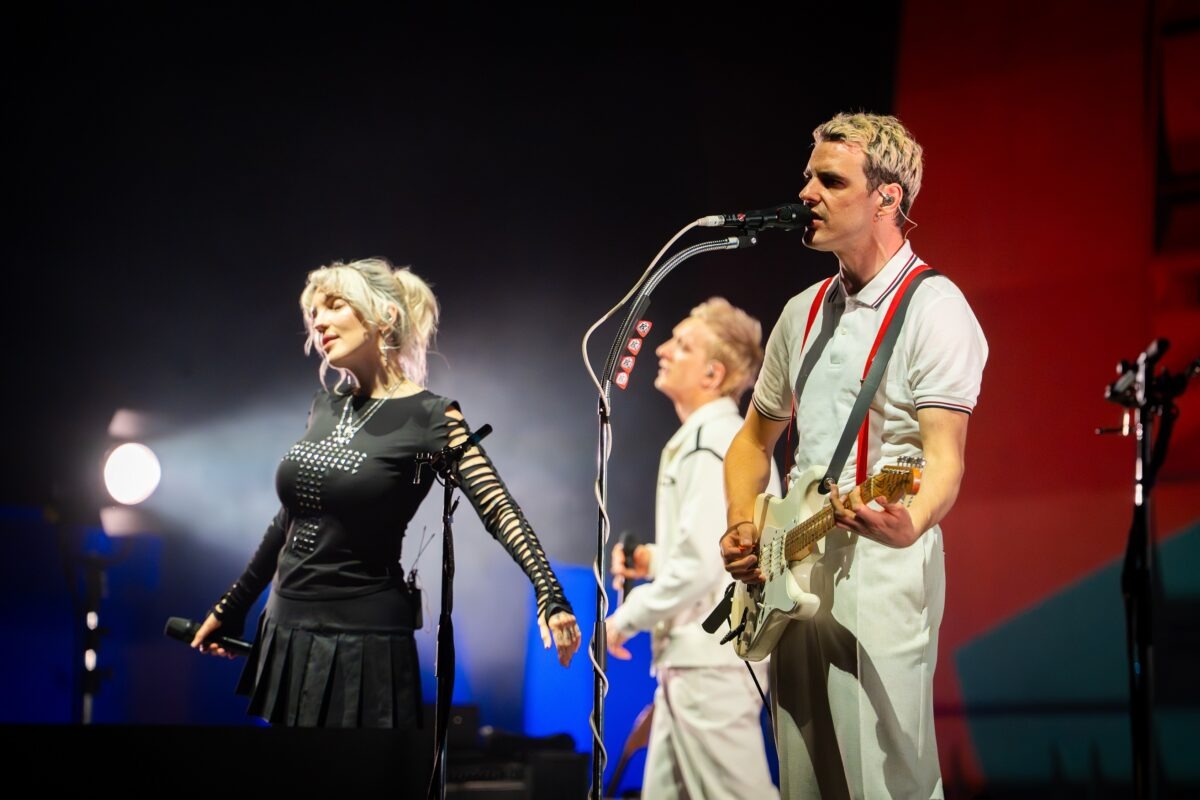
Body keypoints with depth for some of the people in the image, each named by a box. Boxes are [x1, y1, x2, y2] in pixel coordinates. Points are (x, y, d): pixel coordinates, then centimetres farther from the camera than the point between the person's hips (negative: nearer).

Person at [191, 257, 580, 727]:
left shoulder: (429, 417, -8)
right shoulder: (326, 408, 10)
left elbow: (498, 510, -18)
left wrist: (549, 595, -33)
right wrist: (231, 607, 23)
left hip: (363, 639, -6)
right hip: (288, 632, 6)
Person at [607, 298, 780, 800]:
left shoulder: (710, 444, -15)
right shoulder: (727, 438, 16)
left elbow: (699, 566, -22)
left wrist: (626, 620, -10)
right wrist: (656, 560, 12)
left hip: (711, 664, -10)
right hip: (691, 662, 10)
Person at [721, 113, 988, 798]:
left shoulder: (934, 307, -7)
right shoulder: (804, 313, 16)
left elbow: (945, 454, -16)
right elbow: (755, 438, 25)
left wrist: (908, 526, -38)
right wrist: (743, 529, 7)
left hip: (881, 570, -7)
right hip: (792, 574, 7)